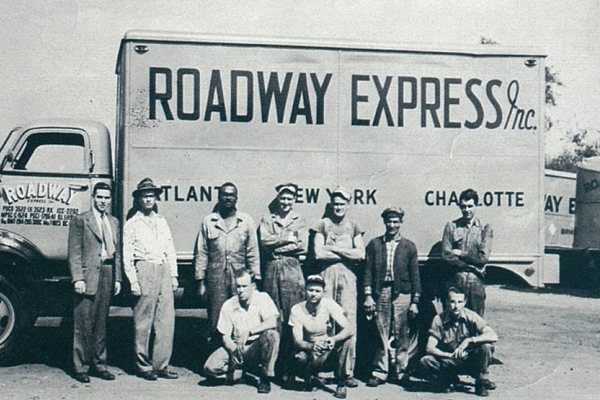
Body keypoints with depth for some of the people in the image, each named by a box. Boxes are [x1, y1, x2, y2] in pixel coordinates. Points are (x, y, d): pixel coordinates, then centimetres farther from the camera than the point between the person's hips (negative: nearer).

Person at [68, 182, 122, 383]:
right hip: (88, 277, -5)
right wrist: (78, 278, -12)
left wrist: (117, 278, 12)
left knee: (101, 323, 10)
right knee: (83, 324, -2)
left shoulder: (114, 222, 18)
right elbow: (74, 252, -4)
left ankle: (98, 364, 18)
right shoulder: (80, 221, 1)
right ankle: (80, 367, 4)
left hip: (107, 276, 5)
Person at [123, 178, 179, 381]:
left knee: (166, 320, 1)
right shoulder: (132, 224, 4)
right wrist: (133, 281, -8)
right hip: (144, 270, -5)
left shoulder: (161, 222, 19)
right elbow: (127, 256, 0)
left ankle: (161, 365, 7)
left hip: (164, 270, 5)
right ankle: (144, 366, 7)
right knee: (143, 322, -2)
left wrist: (174, 276, 11)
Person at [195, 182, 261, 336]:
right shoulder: (208, 221, 9)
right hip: (215, 278, 0)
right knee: (216, 322, 0)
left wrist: (254, 280, 2)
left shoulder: (247, 221, 9)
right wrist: (200, 281, 3)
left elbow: (253, 253, 9)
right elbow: (201, 253, 8)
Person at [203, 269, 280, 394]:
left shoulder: (262, 298, -8)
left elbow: (272, 322, -23)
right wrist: (234, 350, -21)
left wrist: (248, 332, -33)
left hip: (257, 347, -2)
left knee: (271, 334, -34)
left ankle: (265, 378, -16)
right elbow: (225, 336, 1)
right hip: (236, 347, 2)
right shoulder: (228, 305, -1)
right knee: (211, 367, -22)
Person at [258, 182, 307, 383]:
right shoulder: (267, 220, 16)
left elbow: (301, 246, -2)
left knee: (292, 318, -7)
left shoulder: (299, 221, 13)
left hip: (292, 270, -1)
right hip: (271, 270, 1)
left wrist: (276, 246, -4)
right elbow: (264, 241, -1)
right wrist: (286, 239, -7)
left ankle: (290, 363, -5)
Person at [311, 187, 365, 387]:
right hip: (327, 274, -1)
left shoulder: (353, 226, 15)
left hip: (348, 275, 1)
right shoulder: (323, 225, 10)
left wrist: (334, 249, -4)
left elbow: (361, 253, 2)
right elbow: (318, 253, -3)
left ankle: (348, 372, -3)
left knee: (349, 322, -5)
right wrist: (347, 254, -2)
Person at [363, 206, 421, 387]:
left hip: (402, 293, 0)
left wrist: (415, 301, 2)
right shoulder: (374, 244, 9)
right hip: (380, 292, 1)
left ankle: (401, 371, 13)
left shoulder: (409, 246, 7)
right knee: (381, 334, 2)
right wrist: (368, 296, -2)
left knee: (401, 335, 2)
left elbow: (415, 275, 7)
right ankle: (380, 372, 9)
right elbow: (368, 271, 7)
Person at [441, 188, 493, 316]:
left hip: (476, 281, 0)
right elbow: (446, 255, -3)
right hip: (456, 281, 0)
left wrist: (460, 253, -4)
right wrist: (472, 266, -8)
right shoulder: (451, 226, 7)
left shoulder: (485, 228, 7)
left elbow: (483, 257, -3)